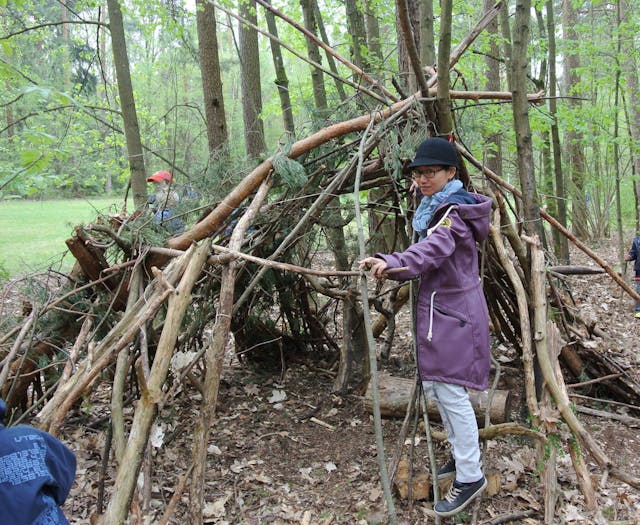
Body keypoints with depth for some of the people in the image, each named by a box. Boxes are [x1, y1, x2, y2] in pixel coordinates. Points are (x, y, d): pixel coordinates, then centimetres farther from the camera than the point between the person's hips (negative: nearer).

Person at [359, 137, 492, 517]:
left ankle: (471, 476, 7)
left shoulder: (453, 211, -16)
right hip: (438, 308, 9)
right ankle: (464, 456, 31)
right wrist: (394, 267, 4)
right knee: (434, 386, 15)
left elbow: (433, 249, -35)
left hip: (453, 312, -9)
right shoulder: (437, 207, 14)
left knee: (451, 391, -6)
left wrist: (393, 263, -51)